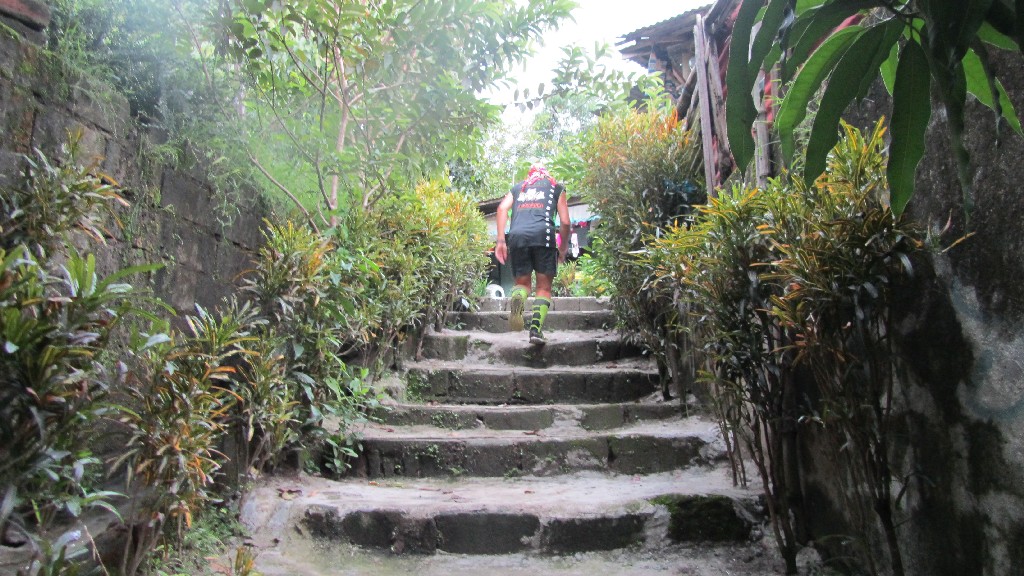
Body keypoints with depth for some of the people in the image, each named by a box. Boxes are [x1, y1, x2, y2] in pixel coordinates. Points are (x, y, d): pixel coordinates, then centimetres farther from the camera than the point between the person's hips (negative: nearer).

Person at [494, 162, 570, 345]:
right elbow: (565, 222, 13)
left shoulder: (517, 187, 28)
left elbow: (502, 208, 8)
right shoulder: (556, 187, 24)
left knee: (523, 282, 13)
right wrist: (563, 248, 24)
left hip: (517, 236, 2)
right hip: (543, 235, -2)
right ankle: (536, 329, -10)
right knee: (544, 287, 8)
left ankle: (517, 298, -23)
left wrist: (501, 240, 4)